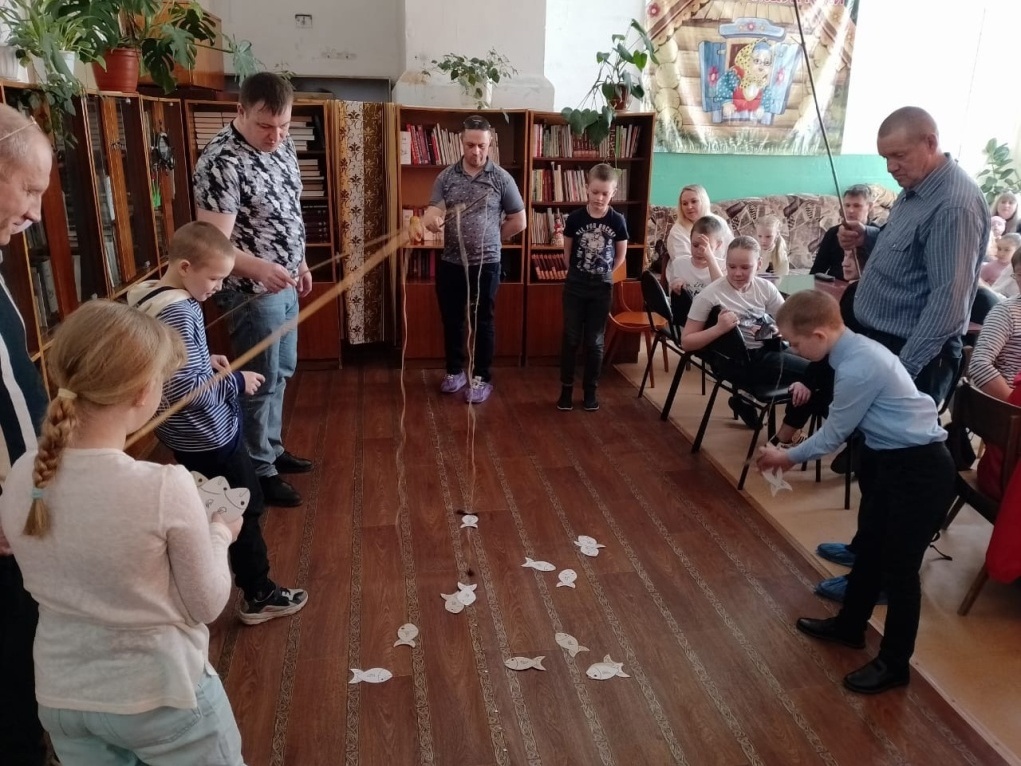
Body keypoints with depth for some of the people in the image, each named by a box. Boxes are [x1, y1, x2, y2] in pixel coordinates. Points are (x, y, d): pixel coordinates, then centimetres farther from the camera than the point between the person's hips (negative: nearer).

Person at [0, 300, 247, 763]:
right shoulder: (166, 488, -27)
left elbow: (65, 578, 5)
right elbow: (207, 605, -14)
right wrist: (219, 534, 2)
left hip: (62, 697, 5)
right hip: (160, 695, -4)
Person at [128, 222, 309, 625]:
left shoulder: (148, 297, 3)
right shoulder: (178, 314, -27)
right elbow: (187, 389, -29)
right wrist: (236, 381, -18)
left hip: (183, 432, 10)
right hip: (207, 434, -9)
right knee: (245, 508, 4)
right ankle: (259, 595, 17)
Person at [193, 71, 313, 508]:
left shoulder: (281, 144, 3)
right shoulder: (221, 163, -24)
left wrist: (299, 263, 19)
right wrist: (260, 268, -44)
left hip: (283, 283, 9)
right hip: (253, 291, -9)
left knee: (281, 373, 19)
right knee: (261, 383, 3)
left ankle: (272, 449, 37)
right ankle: (258, 471, 19)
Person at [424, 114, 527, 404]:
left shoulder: (502, 178, -4)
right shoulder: (446, 176, 2)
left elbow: (519, 221, 1)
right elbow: (433, 210, -7)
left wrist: (489, 239, 4)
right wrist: (432, 219, -31)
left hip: (486, 264, -3)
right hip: (450, 263, 3)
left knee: (483, 323, 6)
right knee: (452, 320, 13)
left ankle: (482, 378, 18)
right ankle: (455, 371, 31)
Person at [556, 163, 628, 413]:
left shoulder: (617, 221, -6)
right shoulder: (575, 218, -7)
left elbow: (621, 256, 6)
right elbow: (567, 252, 6)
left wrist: (603, 275, 8)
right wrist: (578, 273, 10)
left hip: (602, 288, 0)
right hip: (575, 285, 0)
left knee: (595, 341, 7)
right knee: (571, 338, 4)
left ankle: (590, 390, 18)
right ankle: (566, 389, 15)